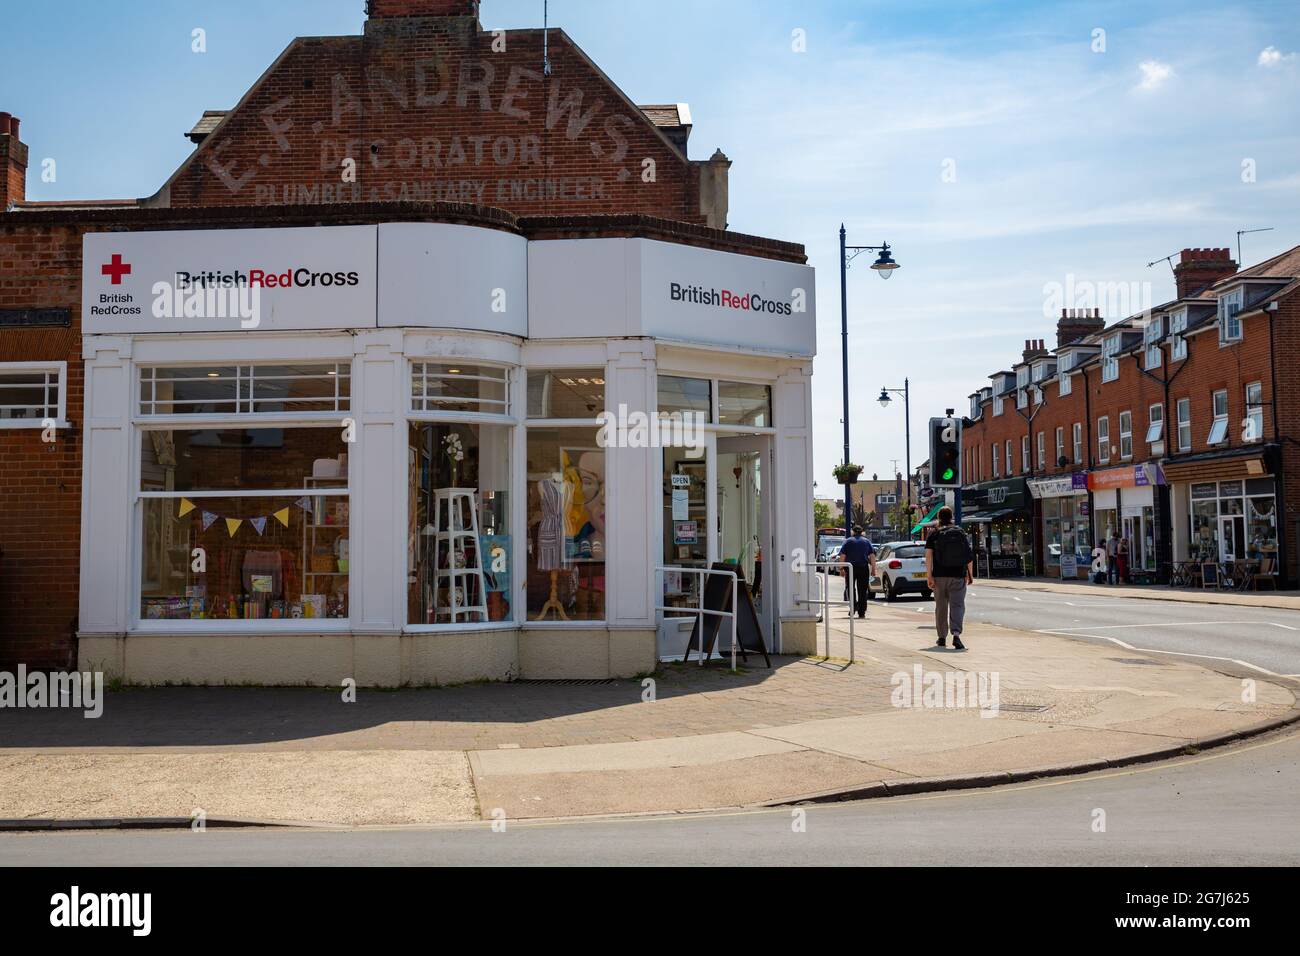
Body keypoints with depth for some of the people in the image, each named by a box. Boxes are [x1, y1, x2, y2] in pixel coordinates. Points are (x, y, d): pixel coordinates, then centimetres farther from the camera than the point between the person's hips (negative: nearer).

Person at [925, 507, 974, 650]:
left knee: (941, 607, 12)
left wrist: (929, 576, -9)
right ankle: (956, 634, -27)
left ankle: (942, 637, 21)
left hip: (939, 576, 0)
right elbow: (969, 555, 4)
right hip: (958, 575, 0)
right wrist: (970, 574, 12)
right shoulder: (961, 533, 5)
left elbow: (928, 555, -8)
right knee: (957, 605, -6)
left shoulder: (934, 534, 1)